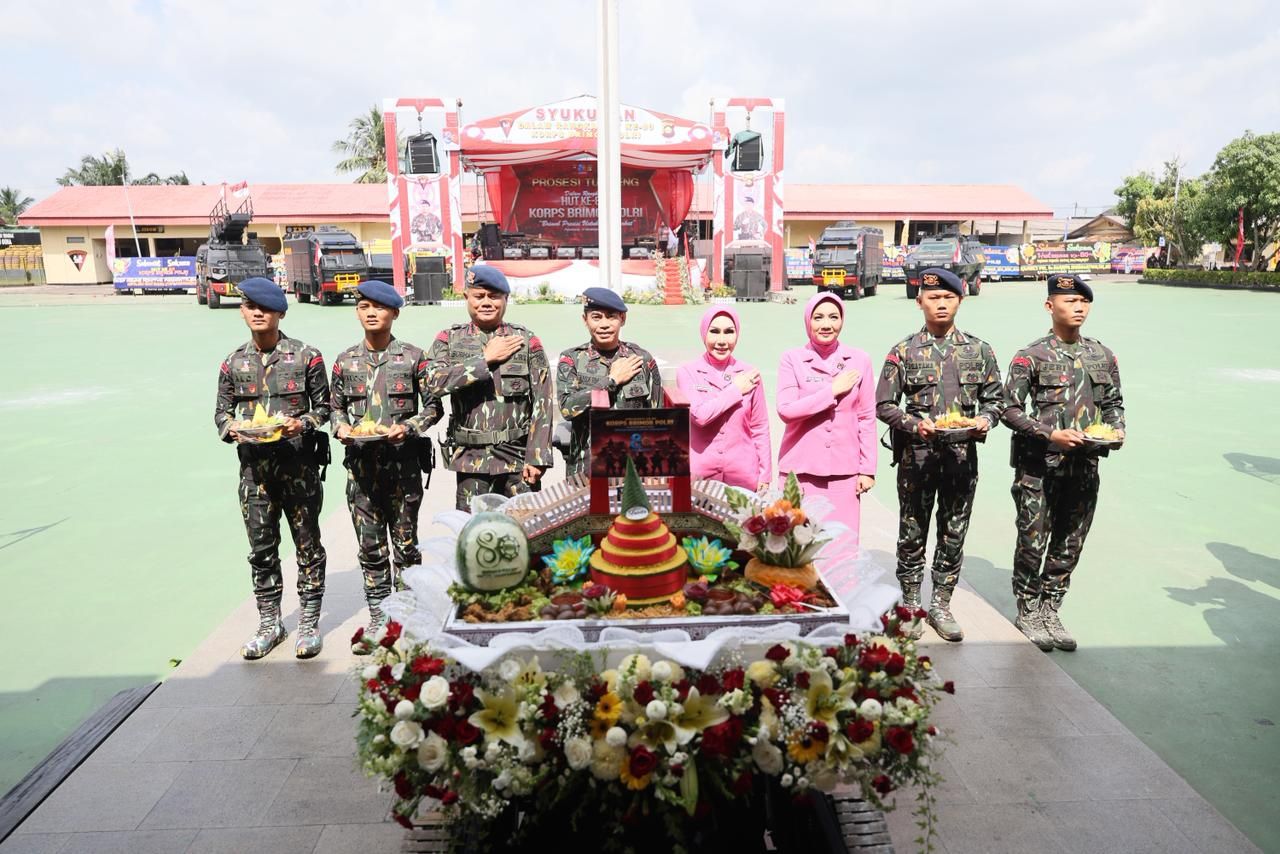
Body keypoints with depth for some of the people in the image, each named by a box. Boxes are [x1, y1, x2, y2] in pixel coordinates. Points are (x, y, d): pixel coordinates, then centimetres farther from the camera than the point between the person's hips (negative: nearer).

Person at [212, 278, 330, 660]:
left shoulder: (306, 356, -1)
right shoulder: (234, 363, 8)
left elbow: (324, 406, 3)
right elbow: (222, 411, 14)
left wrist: (302, 423, -16)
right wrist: (230, 428, -8)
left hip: (298, 464, -3)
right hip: (254, 466, 3)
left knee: (307, 544, 5)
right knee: (261, 548, 10)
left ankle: (309, 624, 17)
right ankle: (269, 624, 25)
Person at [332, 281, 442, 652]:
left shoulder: (413, 357, -1)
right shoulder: (345, 360, 7)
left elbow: (433, 406, 2)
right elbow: (335, 406, 16)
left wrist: (408, 427, -14)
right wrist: (341, 428, -5)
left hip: (403, 461, -2)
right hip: (361, 463, 3)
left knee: (405, 542, 5)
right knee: (369, 544, 8)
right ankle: (378, 620, 20)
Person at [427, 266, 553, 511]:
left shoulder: (527, 341, 4)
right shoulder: (449, 339, 8)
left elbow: (542, 403, 0)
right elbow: (436, 382, -12)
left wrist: (537, 458, -7)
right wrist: (486, 358, -9)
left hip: (518, 459, 0)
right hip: (471, 460, 1)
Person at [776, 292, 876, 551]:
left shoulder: (859, 360, 6)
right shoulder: (792, 359, 1)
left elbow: (867, 418, 7)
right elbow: (785, 410, -10)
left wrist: (867, 469, 5)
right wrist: (832, 390, -10)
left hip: (844, 470, 1)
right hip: (800, 470, -1)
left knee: (844, 545, 1)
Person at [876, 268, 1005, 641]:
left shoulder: (979, 350, 7)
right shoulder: (904, 351, 0)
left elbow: (995, 398, 12)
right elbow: (883, 404, -1)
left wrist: (985, 419, -9)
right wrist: (915, 424, -16)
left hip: (962, 456, 2)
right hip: (916, 456, -2)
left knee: (954, 534, 10)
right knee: (912, 534, 6)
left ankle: (941, 605, 25)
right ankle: (910, 606, 21)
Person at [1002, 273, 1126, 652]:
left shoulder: (1103, 356, 9)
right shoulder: (1031, 356, -7)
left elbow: (1114, 402, 19)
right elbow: (1010, 409, -8)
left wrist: (1116, 429, -1)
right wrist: (1050, 435, -18)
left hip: (1084, 468, 5)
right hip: (1038, 467, -5)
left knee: (1069, 545, 12)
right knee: (1033, 542, 2)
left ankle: (1049, 611, 27)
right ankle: (1027, 612, 20)